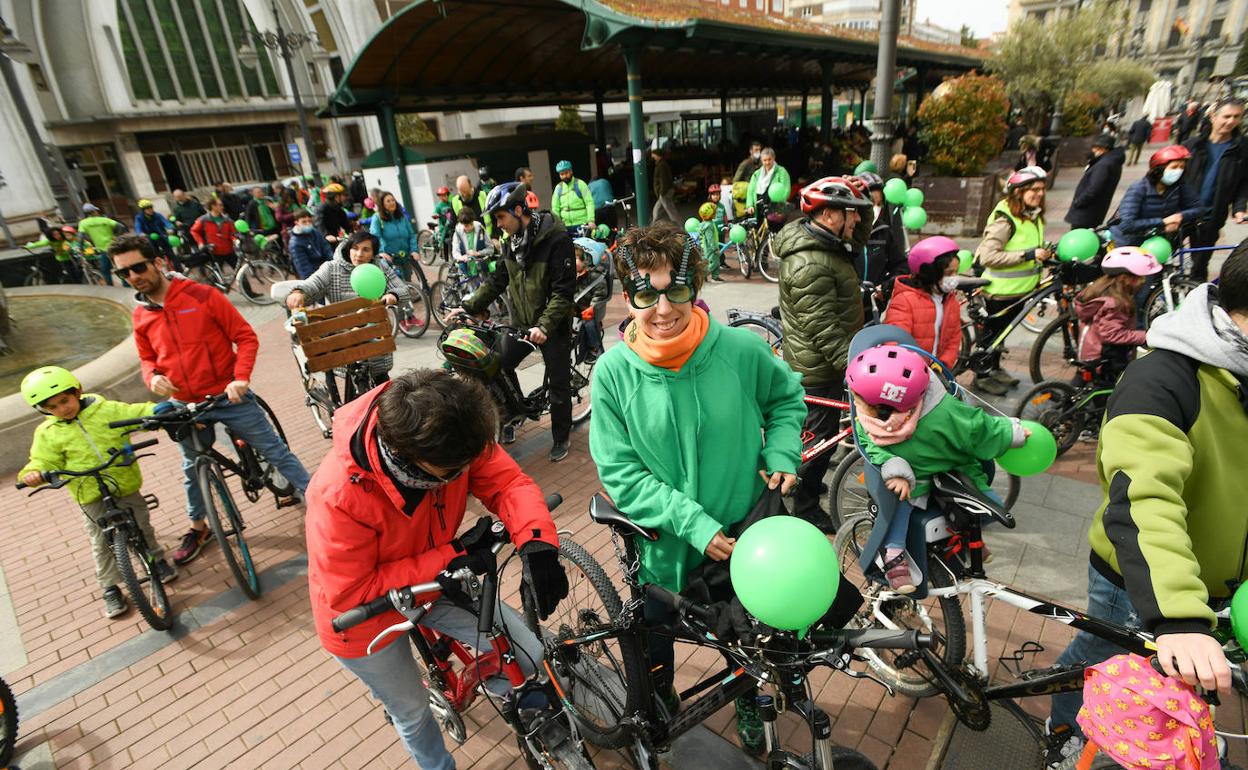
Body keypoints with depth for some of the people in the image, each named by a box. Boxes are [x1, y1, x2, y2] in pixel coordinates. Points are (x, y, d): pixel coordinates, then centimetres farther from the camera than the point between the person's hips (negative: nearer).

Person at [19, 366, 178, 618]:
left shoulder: (107, 409, -6)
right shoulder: (48, 434, -2)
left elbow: (138, 414, -10)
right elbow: (45, 462, -1)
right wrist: (34, 473, -23)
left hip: (127, 486, 0)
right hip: (92, 497, 1)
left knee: (142, 528, 13)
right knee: (102, 544, 6)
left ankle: (158, 560, 36)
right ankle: (111, 589, 19)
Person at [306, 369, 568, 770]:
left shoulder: (455, 440, -28)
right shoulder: (338, 496, -38)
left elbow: (509, 483, -23)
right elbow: (350, 594, -28)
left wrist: (537, 545, -43)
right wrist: (449, 557, -32)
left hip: (435, 580, 4)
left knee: (529, 659, -2)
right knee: (413, 712, 17)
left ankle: (491, 682, 35)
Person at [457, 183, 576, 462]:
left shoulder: (557, 239, -18)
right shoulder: (512, 241, 4)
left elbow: (563, 290, -22)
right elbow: (497, 281, 8)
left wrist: (544, 326, -31)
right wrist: (467, 308, 0)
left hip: (553, 324, -6)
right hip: (520, 322, 6)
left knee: (558, 384, 5)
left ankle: (561, 437, 24)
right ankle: (508, 420, 24)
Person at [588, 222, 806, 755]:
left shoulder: (741, 348, -20)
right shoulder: (613, 372, -21)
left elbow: (786, 396, 2)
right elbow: (620, 473, -17)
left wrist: (781, 455, -12)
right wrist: (694, 523, -23)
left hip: (743, 536, 1)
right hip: (663, 543, 0)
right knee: (654, 639, 24)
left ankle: (748, 702, 62)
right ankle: (659, 702, 59)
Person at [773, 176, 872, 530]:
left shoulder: (819, 240, 2)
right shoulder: (809, 265, -29)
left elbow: (858, 239, 16)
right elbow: (825, 330, -30)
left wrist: (857, 198, -1)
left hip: (823, 360, 10)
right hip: (819, 368, -10)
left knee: (817, 433, 25)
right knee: (820, 437, 5)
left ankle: (808, 483, 46)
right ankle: (806, 508, 23)